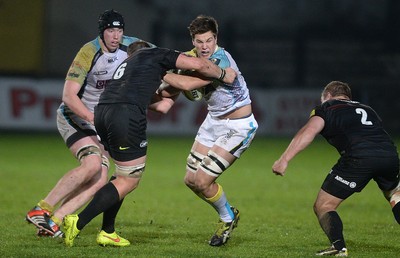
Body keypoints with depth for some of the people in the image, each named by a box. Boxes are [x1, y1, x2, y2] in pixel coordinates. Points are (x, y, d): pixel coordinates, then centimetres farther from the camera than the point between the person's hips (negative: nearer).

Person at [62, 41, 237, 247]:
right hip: (126, 115, -8)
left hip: (101, 112, 8)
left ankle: (107, 232, 17)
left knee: (125, 174, 23)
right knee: (129, 180, -1)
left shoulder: (126, 64, 37)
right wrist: (223, 75, 26)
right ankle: (78, 223, -11)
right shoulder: (156, 54, 19)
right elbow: (197, 64, 10)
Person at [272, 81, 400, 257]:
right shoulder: (366, 109, 36)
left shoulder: (326, 108, 18)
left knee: (323, 206, 5)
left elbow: (309, 131, 0)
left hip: (359, 157, -5)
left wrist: (284, 159, -9)